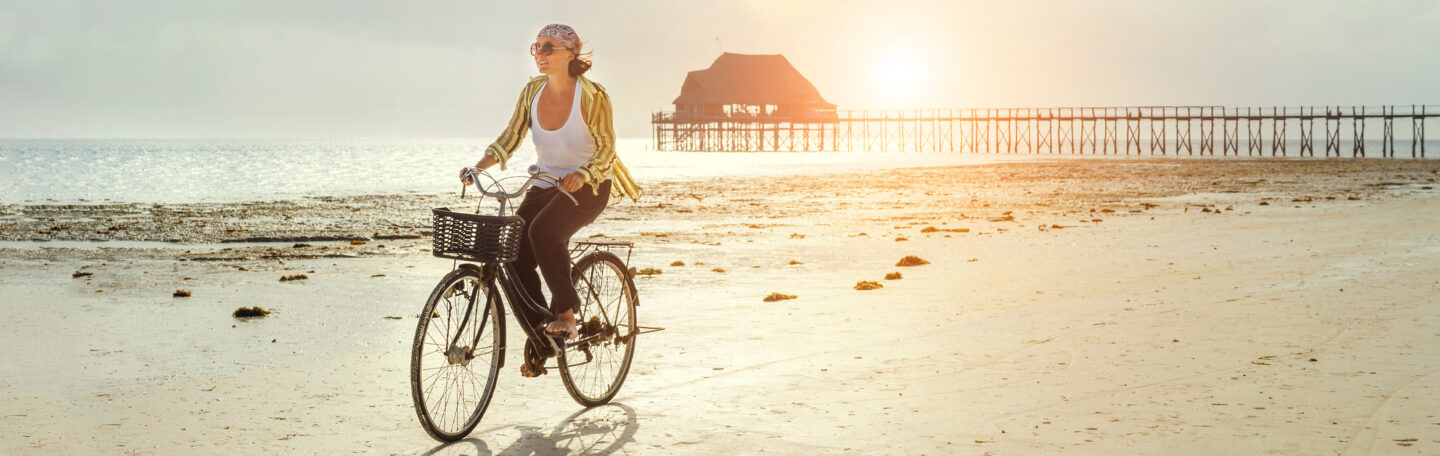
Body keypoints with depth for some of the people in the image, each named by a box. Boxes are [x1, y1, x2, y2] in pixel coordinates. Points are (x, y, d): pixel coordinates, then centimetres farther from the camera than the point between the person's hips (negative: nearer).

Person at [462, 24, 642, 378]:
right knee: (515, 258, -12)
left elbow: (606, 150, -13)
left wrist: (581, 175, -32)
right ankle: (539, 342, 3)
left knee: (543, 231, -34)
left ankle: (566, 312, -17)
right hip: (545, 185, 5)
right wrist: (481, 165, -19)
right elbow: (510, 138, -2)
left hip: (589, 186, -5)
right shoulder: (532, 91, -1)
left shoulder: (592, 96, -15)